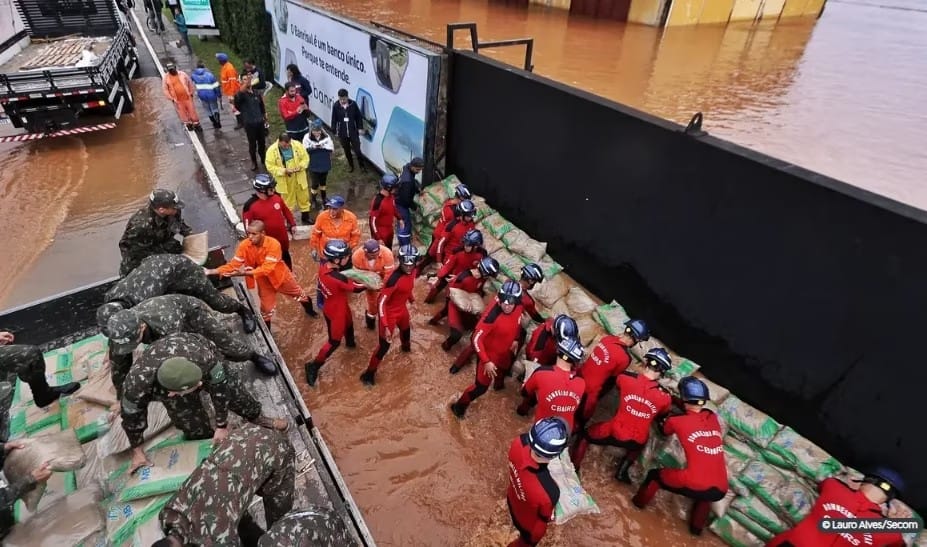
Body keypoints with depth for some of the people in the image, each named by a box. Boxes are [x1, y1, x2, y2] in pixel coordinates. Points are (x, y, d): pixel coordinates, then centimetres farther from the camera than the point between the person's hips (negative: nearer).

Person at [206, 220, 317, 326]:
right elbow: (234, 264, -20)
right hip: (263, 280, 2)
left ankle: (309, 309, 53)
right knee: (266, 307, 12)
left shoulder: (273, 244, -35)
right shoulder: (244, 245, -23)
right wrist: (213, 271, -34)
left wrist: (245, 273, -50)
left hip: (279, 275, -2)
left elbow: (266, 269, -39)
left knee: (297, 292, 21)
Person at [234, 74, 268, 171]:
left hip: (260, 122, 4)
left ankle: (264, 159, 34)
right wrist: (246, 82, -45)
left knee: (262, 143, 14)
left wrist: (265, 120, 19)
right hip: (249, 123, -4)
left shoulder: (256, 93, 7)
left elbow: (262, 107, 18)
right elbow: (240, 93, -34)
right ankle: (254, 162, 22)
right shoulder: (241, 94, -8)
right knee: (252, 144, 6)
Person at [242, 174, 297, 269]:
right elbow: (248, 226, -15)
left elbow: (286, 210, 8)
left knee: (286, 258, 27)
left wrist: (292, 224, 13)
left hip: (282, 237, 5)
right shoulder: (250, 205, -24)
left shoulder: (276, 197, -10)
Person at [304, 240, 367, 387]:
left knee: (349, 324, 35)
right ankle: (314, 366, 25)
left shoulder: (324, 265, -16)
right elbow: (356, 288, -24)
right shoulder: (337, 278, -40)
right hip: (336, 311, -8)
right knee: (334, 341, 12)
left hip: (339, 305, 8)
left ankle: (350, 342, 66)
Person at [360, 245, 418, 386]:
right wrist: (385, 326, -32)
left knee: (406, 329, 33)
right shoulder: (394, 279, -36)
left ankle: (406, 347, 68)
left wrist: (412, 299, 22)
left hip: (402, 308, 8)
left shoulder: (412, 271, -12)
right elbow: (381, 303, -31)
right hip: (389, 312, -8)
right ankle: (369, 374, 17)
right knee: (384, 346, -2)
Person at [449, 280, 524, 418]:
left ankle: (499, 384, 71)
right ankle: (459, 406, 23)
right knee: (481, 387, -2)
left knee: (503, 369, 36)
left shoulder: (518, 308, -19)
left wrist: (515, 340, 8)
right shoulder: (492, 315, -40)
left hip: (505, 351, 7)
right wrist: (486, 362, -32)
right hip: (489, 353, -7)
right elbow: (476, 339, -33)